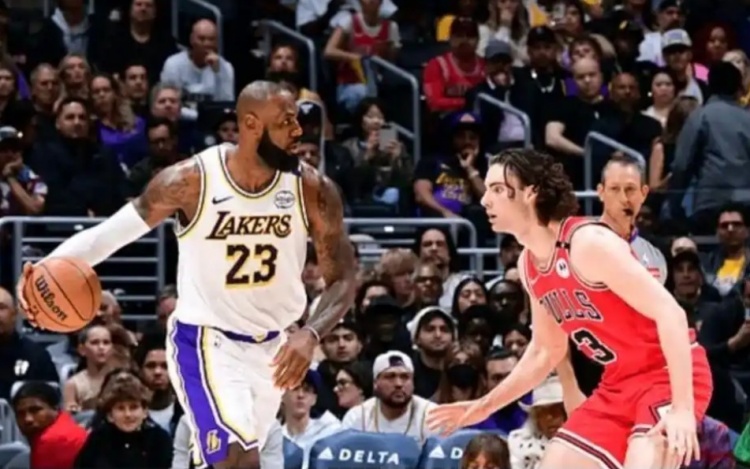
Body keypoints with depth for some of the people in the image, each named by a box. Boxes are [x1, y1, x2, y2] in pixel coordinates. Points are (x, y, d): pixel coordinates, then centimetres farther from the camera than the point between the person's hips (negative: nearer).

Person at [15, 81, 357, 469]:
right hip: (204, 341, -5)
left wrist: (310, 334, -25)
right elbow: (113, 231, -8)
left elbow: (342, 279, -5)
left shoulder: (312, 189, -10)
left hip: (271, 348, 5)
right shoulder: (190, 180, -17)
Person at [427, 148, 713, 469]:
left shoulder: (589, 242, -21)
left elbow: (669, 312, -24)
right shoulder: (528, 265, 7)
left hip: (667, 375, -9)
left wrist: (682, 407, -30)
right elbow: (545, 351, 22)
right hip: (619, 384, 9)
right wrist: (485, 405, 21)